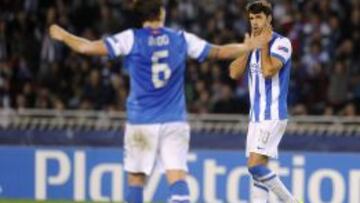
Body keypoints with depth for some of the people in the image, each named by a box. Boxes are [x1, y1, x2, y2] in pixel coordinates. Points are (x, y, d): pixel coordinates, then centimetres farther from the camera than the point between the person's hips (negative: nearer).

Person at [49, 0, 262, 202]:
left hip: (141, 121, -1)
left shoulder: (131, 39, -4)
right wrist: (251, 46, 26)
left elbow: (85, 47, -4)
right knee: (177, 176, -7)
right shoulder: (182, 39, 3)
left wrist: (63, 35, 14)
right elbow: (220, 52, 11)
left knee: (136, 178, 10)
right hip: (175, 122, 1)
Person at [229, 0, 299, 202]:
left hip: (273, 116, -8)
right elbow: (235, 73, 5)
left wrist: (263, 44, -11)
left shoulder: (281, 43, -9)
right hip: (256, 116, 8)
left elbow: (268, 70, -23)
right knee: (258, 169, 3)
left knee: (255, 165, -17)